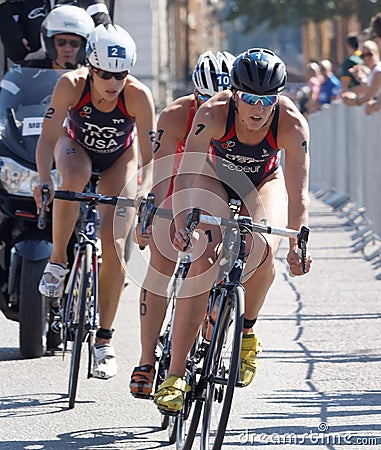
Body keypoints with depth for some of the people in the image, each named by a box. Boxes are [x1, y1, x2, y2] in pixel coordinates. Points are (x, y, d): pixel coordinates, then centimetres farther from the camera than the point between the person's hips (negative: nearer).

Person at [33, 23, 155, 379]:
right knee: (74, 178, -39)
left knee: (113, 247, -12)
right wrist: (43, 180, -47)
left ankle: (104, 340, 0)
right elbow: (48, 138, -31)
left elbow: (149, 157, -29)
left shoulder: (138, 96, -32)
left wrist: (146, 197, -43)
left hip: (119, 158, 0)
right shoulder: (71, 85, -31)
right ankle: (57, 262, -17)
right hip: (77, 146, 0)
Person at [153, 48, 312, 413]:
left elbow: (298, 193, -31)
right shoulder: (213, 113, -34)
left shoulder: (292, 124, -31)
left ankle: (247, 332, -1)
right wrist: (182, 223, -51)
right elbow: (185, 174, -36)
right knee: (204, 258, -23)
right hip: (215, 176, -1)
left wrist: (298, 244, -41)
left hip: (263, 181, 1)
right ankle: (175, 376, -22)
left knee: (262, 249, -30)